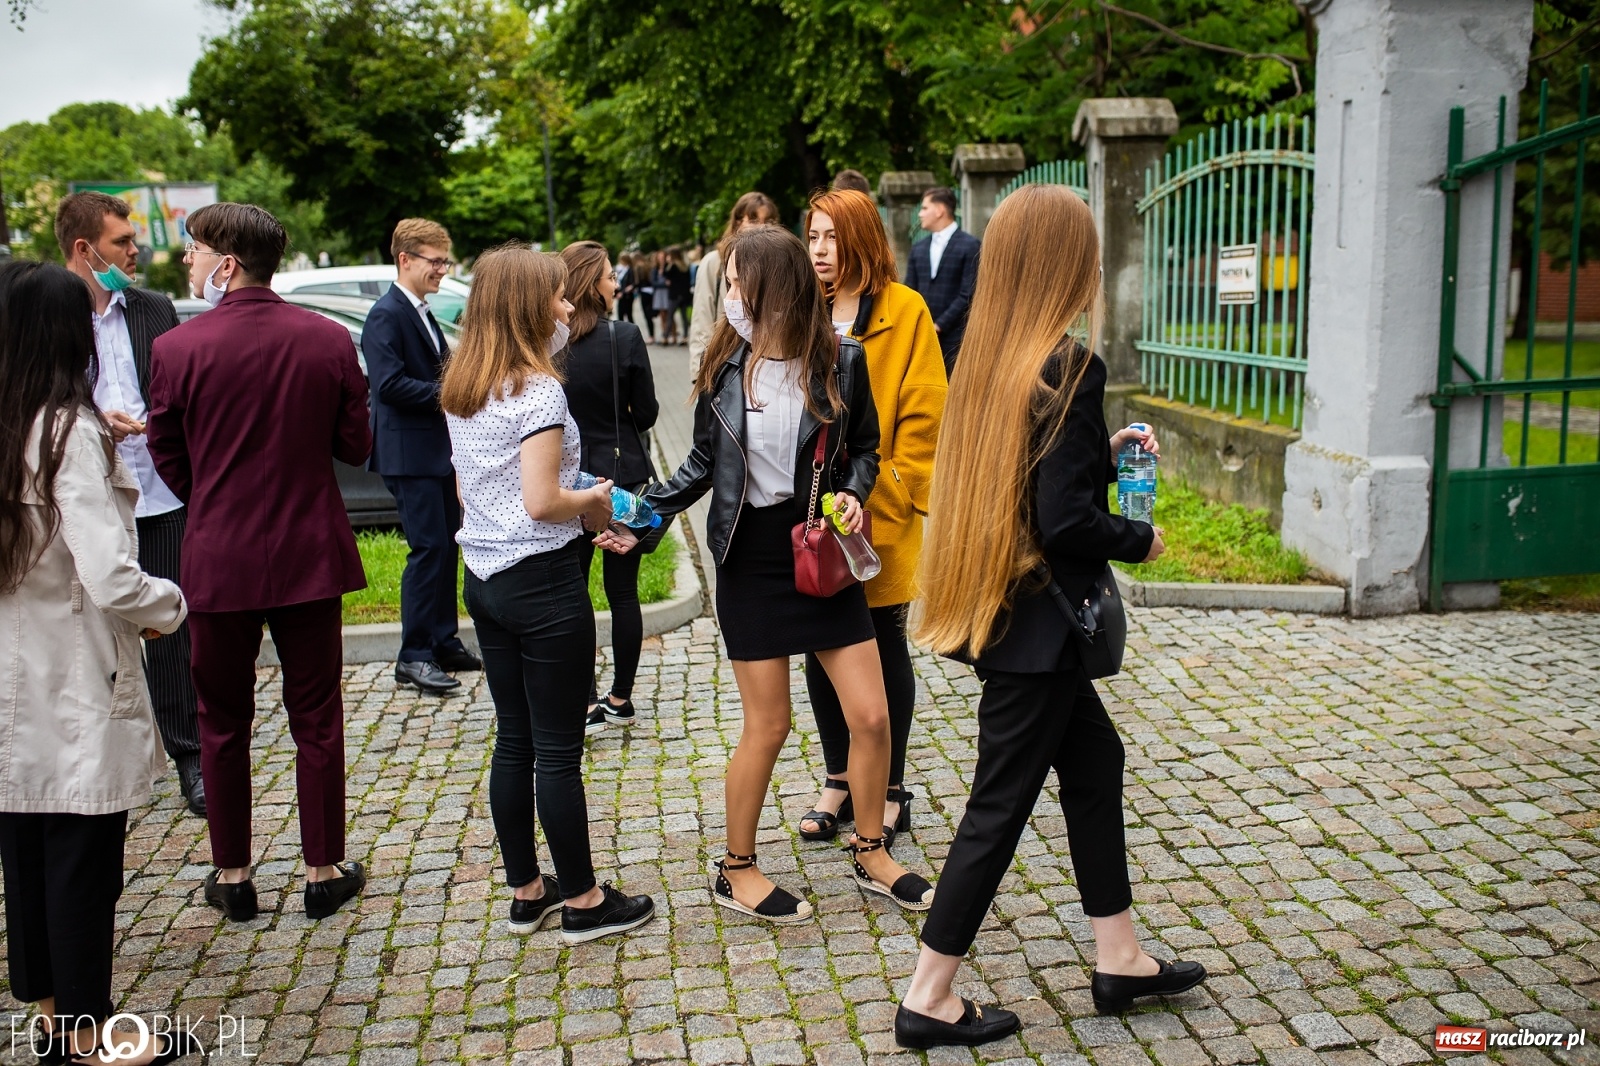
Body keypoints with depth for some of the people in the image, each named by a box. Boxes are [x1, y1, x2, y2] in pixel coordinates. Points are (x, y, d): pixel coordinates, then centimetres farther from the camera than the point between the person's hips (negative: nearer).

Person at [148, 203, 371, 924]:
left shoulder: (176, 349, -11)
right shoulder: (329, 340, -7)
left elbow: (168, 459, -1)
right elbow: (355, 446, 0)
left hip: (218, 560, -1)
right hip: (311, 554, 1)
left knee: (223, 723, 14)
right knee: (316, 720, 12)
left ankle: (233, 876, 24)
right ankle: (325, 872, 20)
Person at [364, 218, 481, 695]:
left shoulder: (423, 314, 17)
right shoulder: (386, 314, -13)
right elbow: (389, 384, -22)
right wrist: (447, 393, -18)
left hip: (438, 450, 10)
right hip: (409, 453, -10)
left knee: (447, 548, 12)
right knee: (428, 550, -9)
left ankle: (444, 643, 22)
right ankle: (414, 656, -1)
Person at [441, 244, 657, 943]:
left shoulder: (461, 392, 9)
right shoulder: (538, 389, -17)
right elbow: (541, 502, -24)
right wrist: (593, 498, -4)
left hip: (484, 579, 8)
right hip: (542, 582, -8)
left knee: (513, 742, 16)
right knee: (559, 751, 2)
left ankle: (526, 891, 27)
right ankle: (584, 902, 16)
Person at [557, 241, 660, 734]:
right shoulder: (625, 337, -11)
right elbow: (647, 413, -4)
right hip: (625, 477, 0)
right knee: (623, 591, 11)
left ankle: (587, 703, 8)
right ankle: (620, 700, 20)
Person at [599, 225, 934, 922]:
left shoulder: (841, 362, -6)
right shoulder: (724, 365, -3)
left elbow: (864, 448, 8)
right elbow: (703, 462, 5)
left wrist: (853, 493, -11)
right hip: (751, 559, -1)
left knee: (871, 716, 3)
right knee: (768, 726, 4)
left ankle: (870, 855, 27)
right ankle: (737, 871, 25)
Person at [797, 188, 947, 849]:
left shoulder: (905, 311, -6)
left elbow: (923, 413, -9)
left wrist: (893, 490, -15)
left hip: (881, 515, -4)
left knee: (884, 650, 9)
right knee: (820, 649, 12)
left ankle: (889, 789, 24)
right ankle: (839, 779, 29)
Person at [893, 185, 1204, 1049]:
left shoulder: (991, 357, 4)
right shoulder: (1070, 365, -19)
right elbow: (1066, 519, -24)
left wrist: (1104, 450, 15)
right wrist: (1142, 540, -6)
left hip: (997, 609, 9)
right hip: (1037, 621, -9)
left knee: (1094, 757, 21)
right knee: (1002, 801, 4)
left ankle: (1118, 959, 34)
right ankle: (928, 1000, 17)